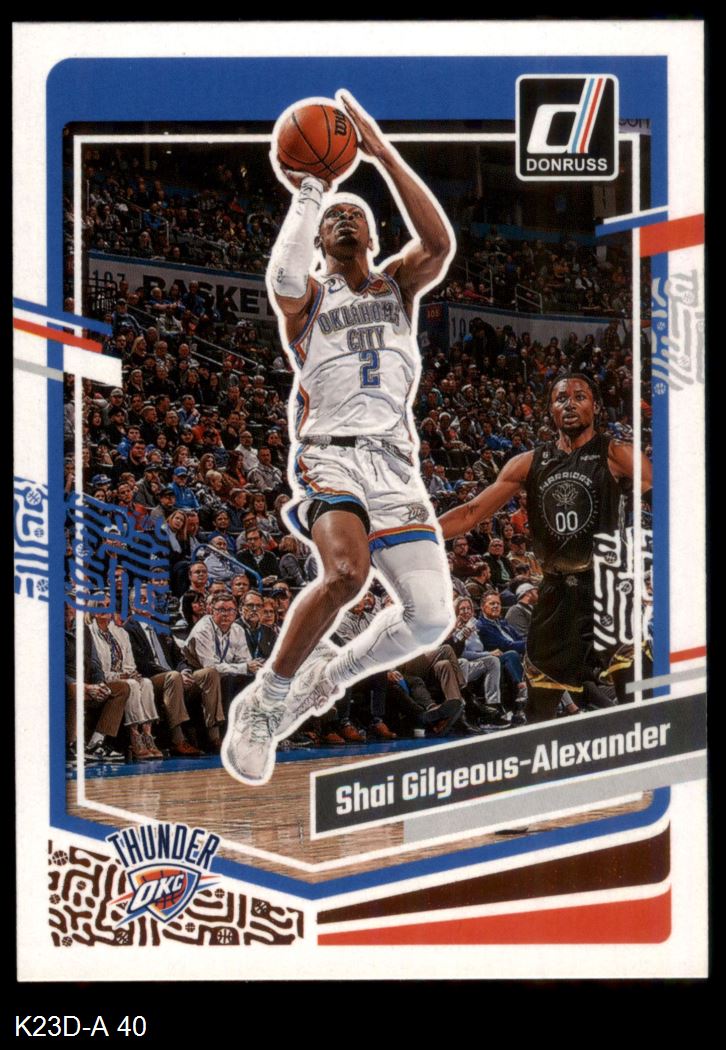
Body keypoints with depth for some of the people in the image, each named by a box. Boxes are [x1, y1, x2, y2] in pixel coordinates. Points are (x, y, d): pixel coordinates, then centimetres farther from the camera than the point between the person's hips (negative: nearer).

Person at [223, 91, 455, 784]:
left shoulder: (399, 283, 18)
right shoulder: (305, 296, 11)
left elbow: (439, 244, -6)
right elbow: (284, 279, -17)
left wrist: (383, 155, -8)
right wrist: (306, 193, -12)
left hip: (395, 462, 4)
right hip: (330, 456, -4)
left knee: (431, 617, -8)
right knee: (346, 572, -33)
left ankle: (329, 676, 19)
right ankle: (265, 701, -14)